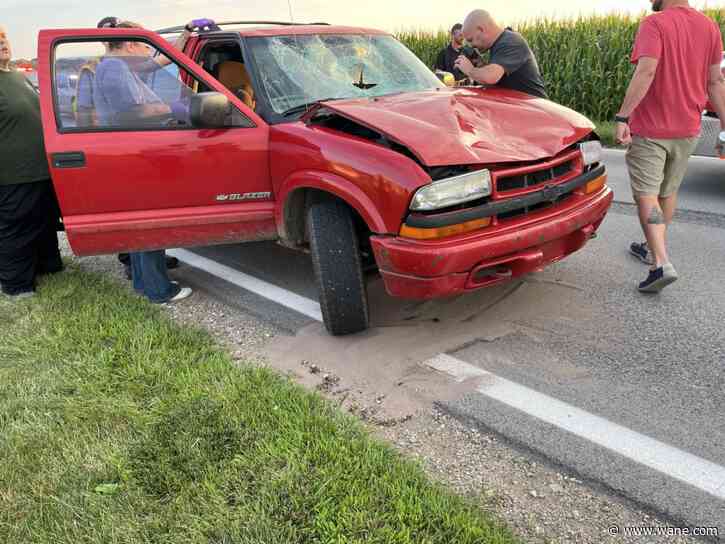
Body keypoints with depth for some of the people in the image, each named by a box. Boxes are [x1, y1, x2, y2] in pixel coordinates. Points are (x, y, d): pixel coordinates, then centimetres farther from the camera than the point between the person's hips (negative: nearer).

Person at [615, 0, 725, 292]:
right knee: (668, 191, 19)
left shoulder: (654, 24, -13)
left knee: (646, 193, -3)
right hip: (687, 129, 6)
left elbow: (646, 73, -27)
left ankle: (661, 263, -15)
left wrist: (623, 116, -28)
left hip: (650, 128, -6)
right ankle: (654, 248, 33)